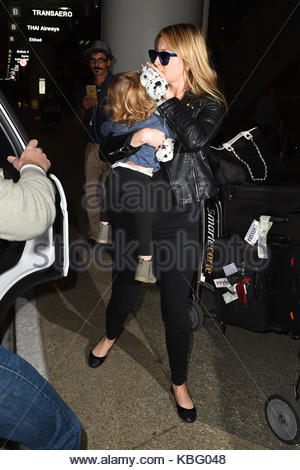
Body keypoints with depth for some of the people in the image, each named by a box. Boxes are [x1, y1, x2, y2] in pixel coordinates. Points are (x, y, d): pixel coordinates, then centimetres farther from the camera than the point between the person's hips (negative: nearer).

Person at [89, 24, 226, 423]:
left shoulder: (209, 104, 0)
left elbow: (196, 138, -23)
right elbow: (106, 151, -2)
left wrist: (167, 98, -13)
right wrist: (136, 137, -21)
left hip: (178, 220, -2)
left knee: (176, 308, 6)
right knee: (124, 292, 18)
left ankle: (179, 383, 33)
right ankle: (110, 336, 55)